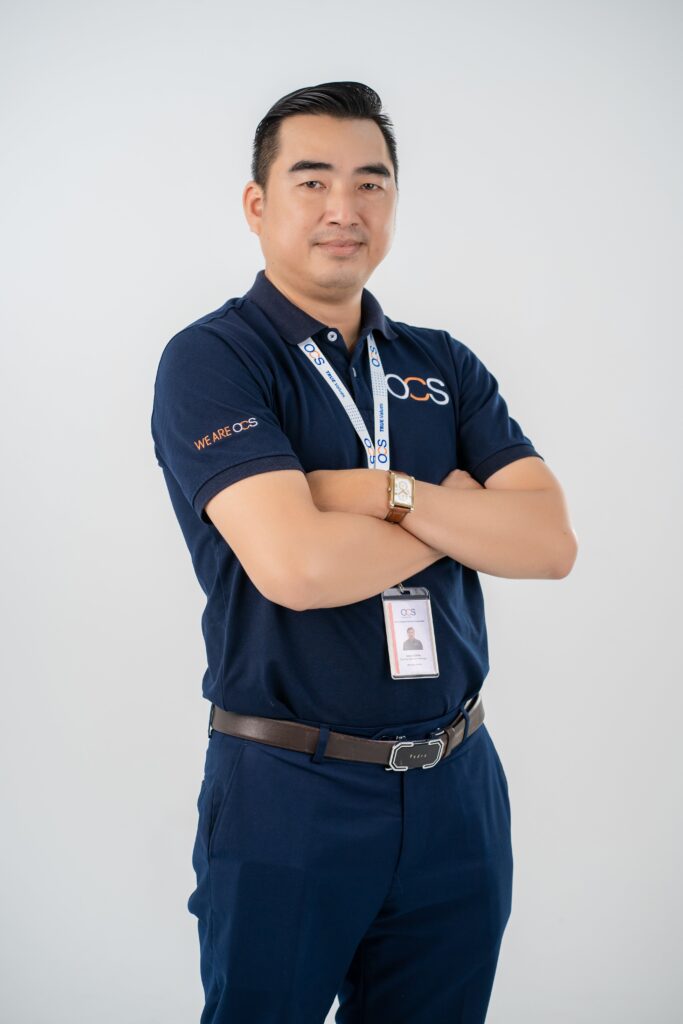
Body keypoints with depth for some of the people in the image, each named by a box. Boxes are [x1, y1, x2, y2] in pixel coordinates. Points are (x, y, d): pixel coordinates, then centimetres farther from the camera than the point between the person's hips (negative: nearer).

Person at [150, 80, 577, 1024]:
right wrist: (461, 512, -8)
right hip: (287, 795, -5)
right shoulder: (210, 361, -9)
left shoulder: (445, 368, 8)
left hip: (457, 791, 5)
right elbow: (295, 563, -24)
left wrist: (389, 493, -17)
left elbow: (551, 543, -4)